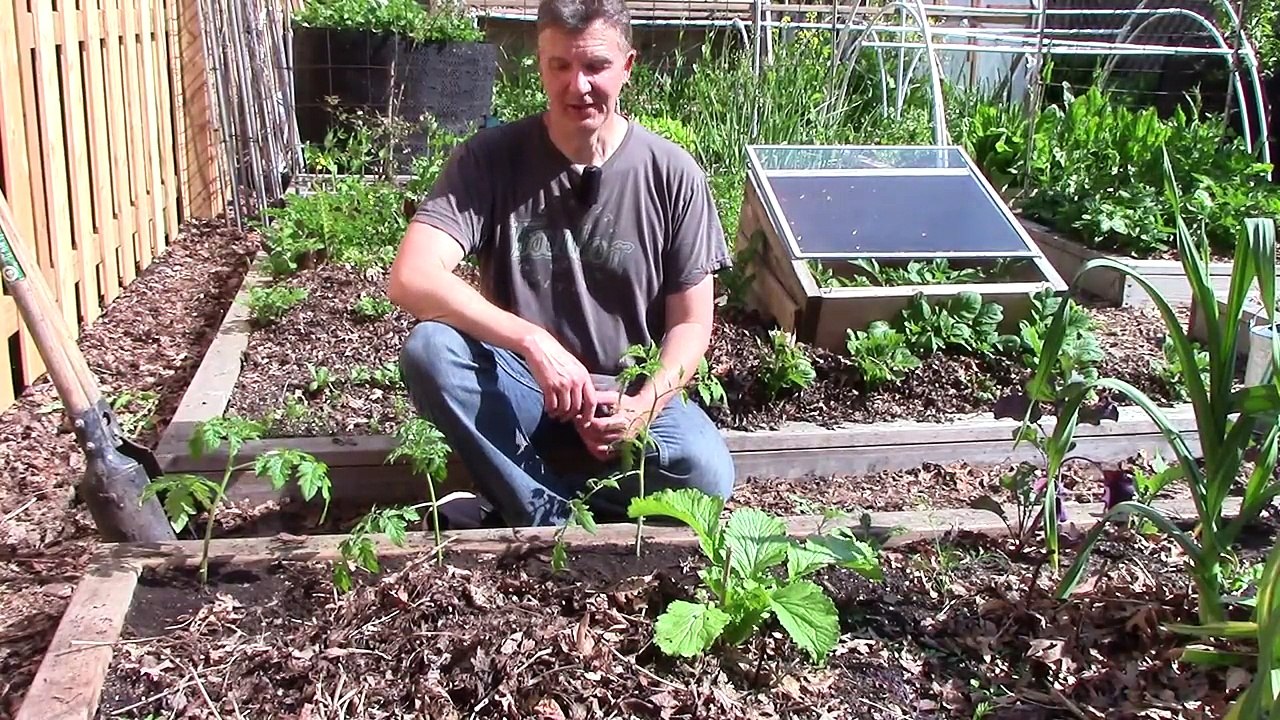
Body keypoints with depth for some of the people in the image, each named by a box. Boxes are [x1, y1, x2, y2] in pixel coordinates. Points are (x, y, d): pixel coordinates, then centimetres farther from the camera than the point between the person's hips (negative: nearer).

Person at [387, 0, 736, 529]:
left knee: (705, 475, -29)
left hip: (631, 393, 0)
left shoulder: (673, 174, -6)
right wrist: (533, 342, -33)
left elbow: (690, 323, -1)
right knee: (429, 350, -30)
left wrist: (643, 406, -19)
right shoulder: (490, 158, -9)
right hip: (520, 385, 0)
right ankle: (558, 525, -19)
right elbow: (411, 279, -22)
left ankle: (533, 503, -7)